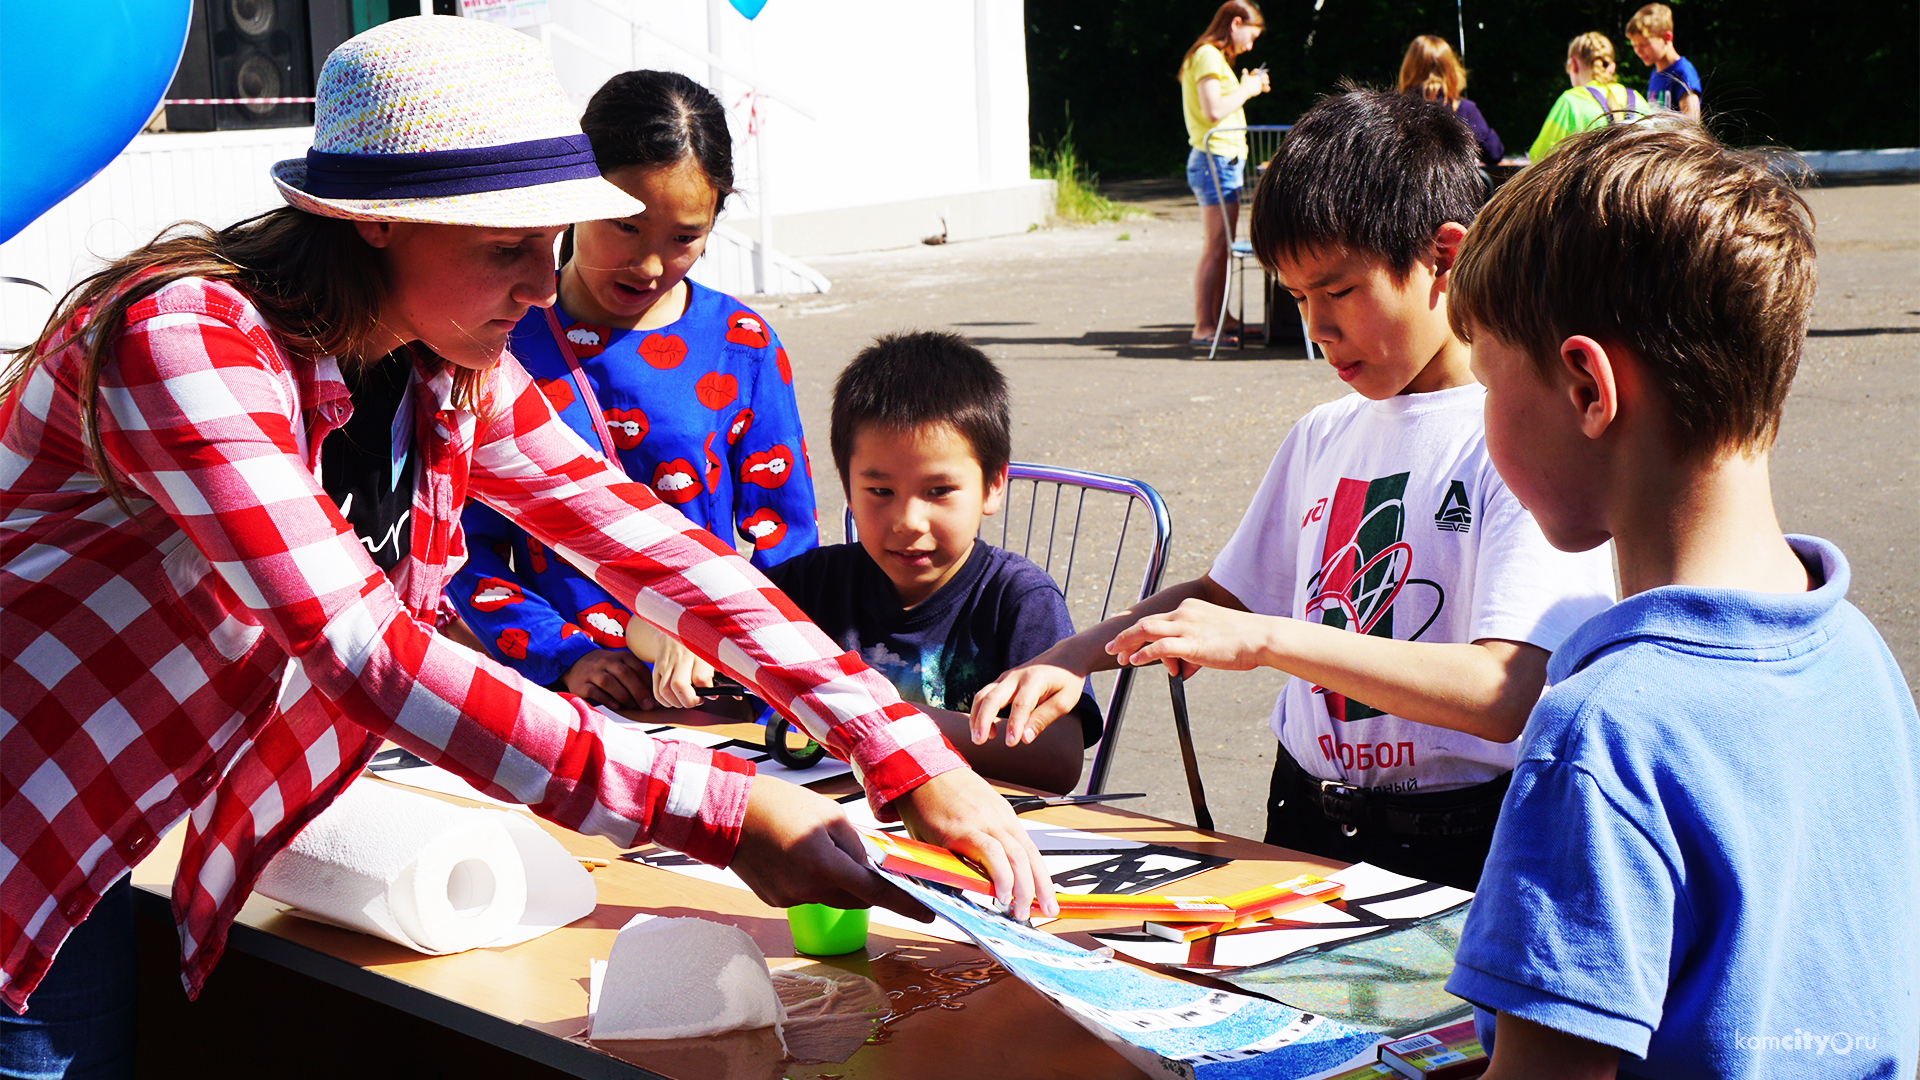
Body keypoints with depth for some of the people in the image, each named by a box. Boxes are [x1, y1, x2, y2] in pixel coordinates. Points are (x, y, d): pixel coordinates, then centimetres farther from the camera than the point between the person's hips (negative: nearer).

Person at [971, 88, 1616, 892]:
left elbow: (1505, 692, -20)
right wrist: (1074, 657, 11)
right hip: (1302, 825, 6)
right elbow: (1227, 593, 27)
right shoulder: (1322, 436, 14)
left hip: (1458, 855, -6)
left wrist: (1266, 640, -23)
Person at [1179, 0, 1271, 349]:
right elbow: (1214, 111, -20)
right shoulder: (1208, 56, -11)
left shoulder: (1214, 57, 21)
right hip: (1216, 160, -11)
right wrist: (1247, 89, -8)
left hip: (1226, 161, 11)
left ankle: (1219, 321, 18)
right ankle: (1203, 329, -13)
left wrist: (1246, 88, 13)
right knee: (1215, 248, -12)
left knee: (1222, 248, 13)